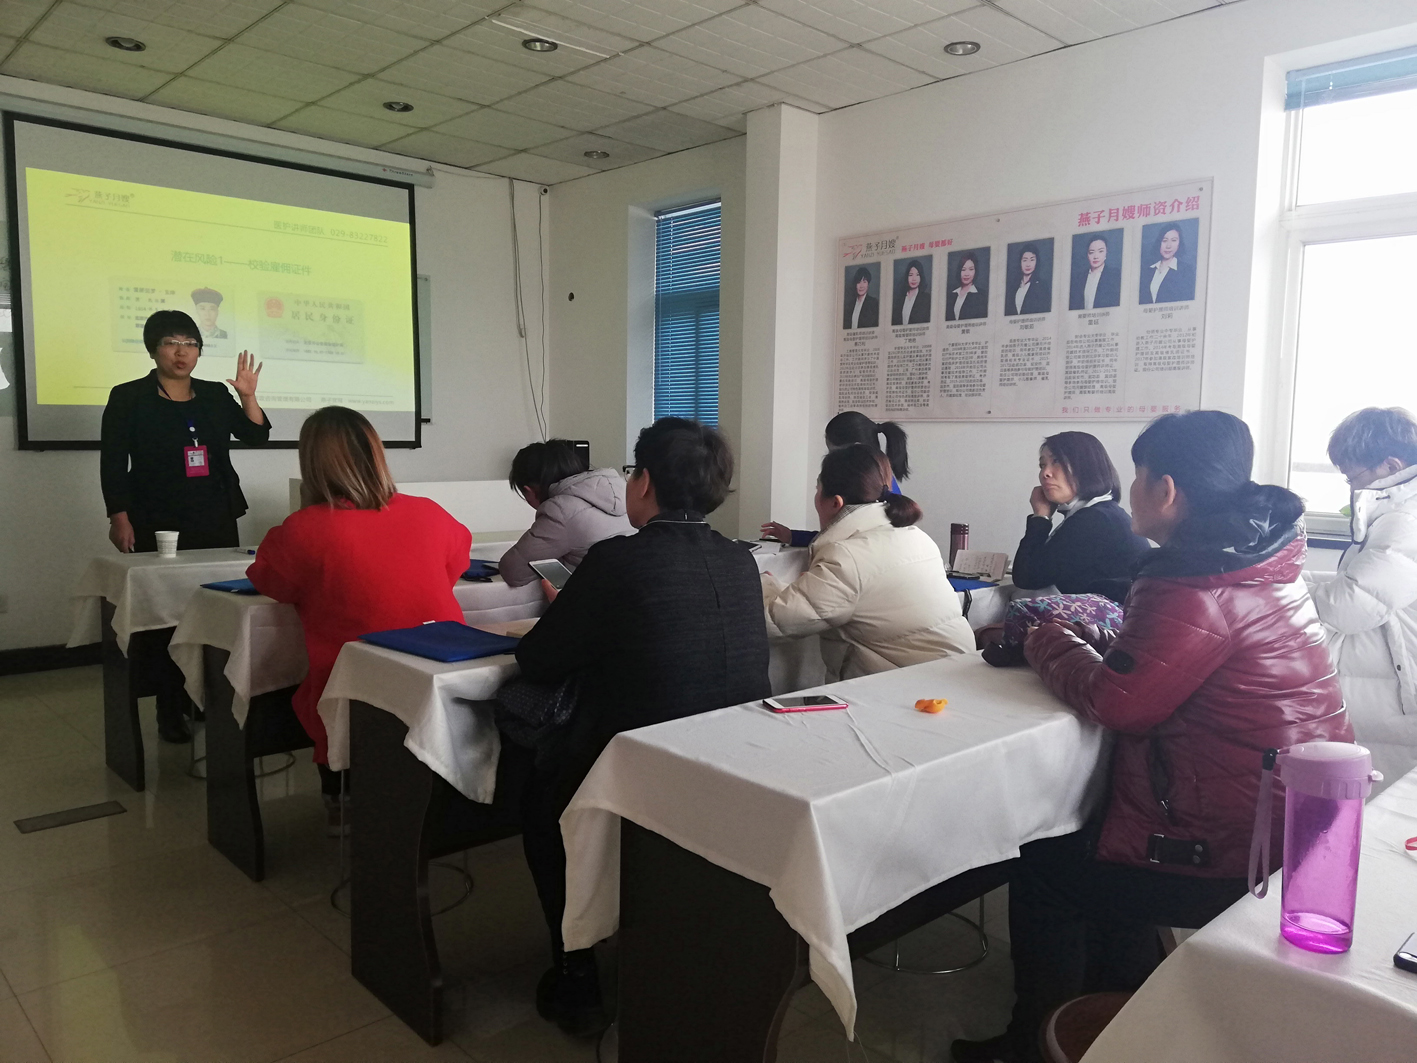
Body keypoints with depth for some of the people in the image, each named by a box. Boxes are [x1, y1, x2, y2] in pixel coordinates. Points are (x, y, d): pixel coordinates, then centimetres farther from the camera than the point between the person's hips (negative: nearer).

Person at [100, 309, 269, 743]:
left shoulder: (215, 395, 12)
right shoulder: (128, 398, 2)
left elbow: (255, 435, 7)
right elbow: (113, 464, -1)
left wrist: (248, 396, -9)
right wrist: (119, 518, -9)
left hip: (218, 521, 4)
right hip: (159, 526, -3)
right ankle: (170, 712, 6)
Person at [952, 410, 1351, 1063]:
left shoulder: (1199, 592, -26)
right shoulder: (1257, 562, 6)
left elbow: (1115, 701, -22)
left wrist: (1049, 643, -5)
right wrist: (1082, 640, 3)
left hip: (1241, 856, -9)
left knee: (1043, 869, 6)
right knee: (1091, 844, 25)